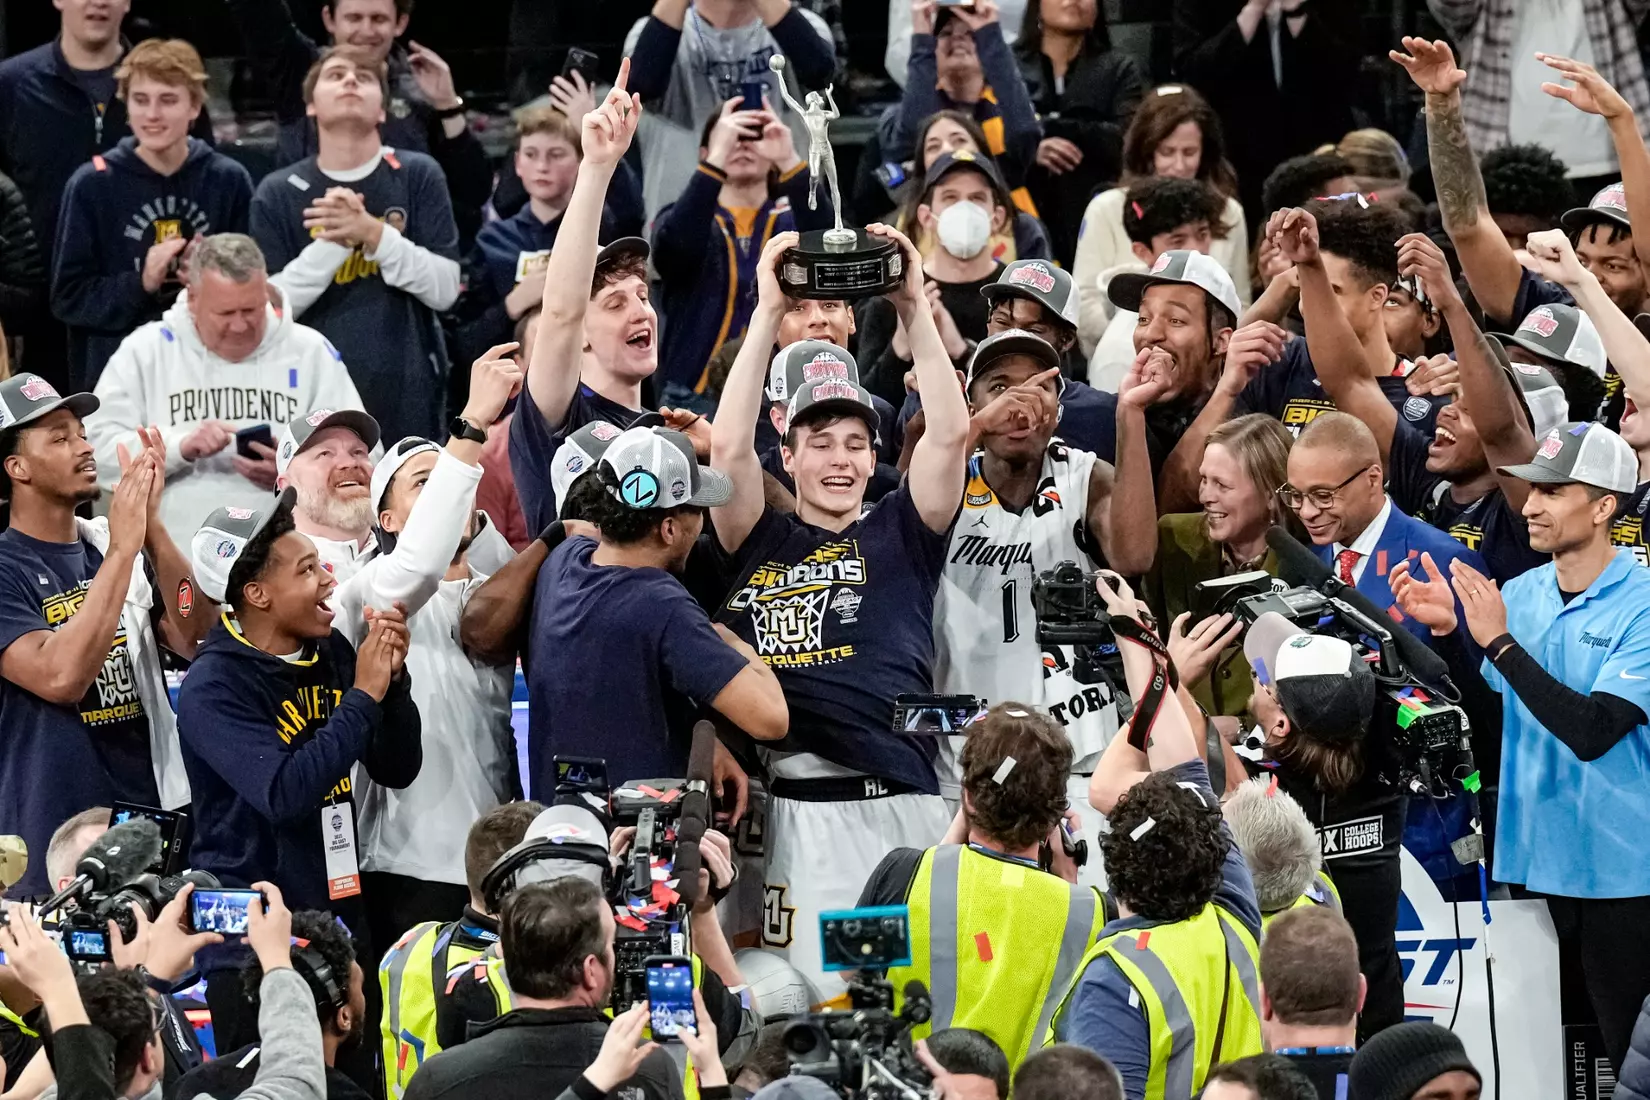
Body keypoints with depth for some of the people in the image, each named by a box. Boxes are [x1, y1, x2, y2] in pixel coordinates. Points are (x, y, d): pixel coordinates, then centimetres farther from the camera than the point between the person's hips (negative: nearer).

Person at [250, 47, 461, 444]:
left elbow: (445, 289, -2)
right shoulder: (278, 193, 5)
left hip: (408, 396, 0)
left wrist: (373, 233, -15)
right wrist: (332, 243, -14)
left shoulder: (419, 176, 4)